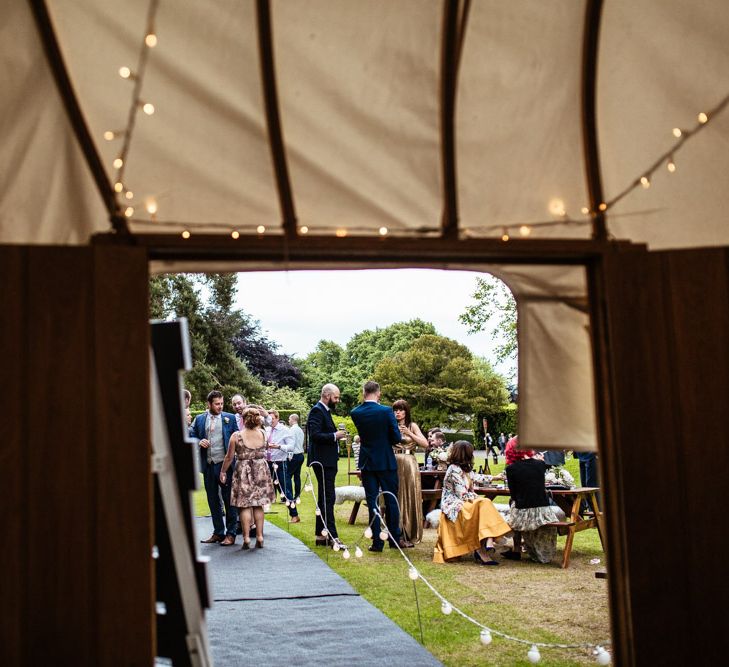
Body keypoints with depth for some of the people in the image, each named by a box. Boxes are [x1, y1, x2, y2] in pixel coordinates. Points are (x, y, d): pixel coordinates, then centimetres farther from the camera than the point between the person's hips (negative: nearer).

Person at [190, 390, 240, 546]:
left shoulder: (230, 418, 3)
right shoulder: (199, 419, 9)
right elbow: (191, 435, 11)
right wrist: (199, 441, -10)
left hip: (225, 464, -3)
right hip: (208, 466, 3)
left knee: (228, 500, 0)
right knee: (213, 501, 11)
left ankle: (230, 534, 6)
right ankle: (218, 532, 22)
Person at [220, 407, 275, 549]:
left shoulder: (236, 436, -9)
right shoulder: (262, 433, -1)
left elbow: (229, 457, -4)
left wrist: (223, 471, 9)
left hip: (244, 472, -3)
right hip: (261, 470, 3)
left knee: (245, 506, 3)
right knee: (258, 505, 11)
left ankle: (246, 538, -1)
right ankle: (260, 537, 10)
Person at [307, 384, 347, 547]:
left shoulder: (325, 411, 18)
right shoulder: (317, 411, -13)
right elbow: (315, 435, -23)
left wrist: (336, 435, 6)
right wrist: (334, 436, -19)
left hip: (328, 461, 11)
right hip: (322, 461, -11)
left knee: (324, 498, 14)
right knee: (328, 498, -10)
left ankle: (321, 536, 20)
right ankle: (331, 535, -9)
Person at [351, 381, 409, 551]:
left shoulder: (355, 413, -5)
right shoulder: (386, 411, -14)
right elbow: (396, 438, -11)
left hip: (367, 463, 2)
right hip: (386, 462, -2)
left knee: (372, 502, 5)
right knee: (391, 500, 10)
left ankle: (377, 542, 6)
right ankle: (395, 538, 17)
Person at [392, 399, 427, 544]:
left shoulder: (412, 426, 6)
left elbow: (425, 444, -5)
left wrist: (409, 434, -12)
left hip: (409, 465, -1)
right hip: (394, 464, 1)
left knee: (409, 497, -1)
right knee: (395, 497, 0)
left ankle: (410, 533, 9)